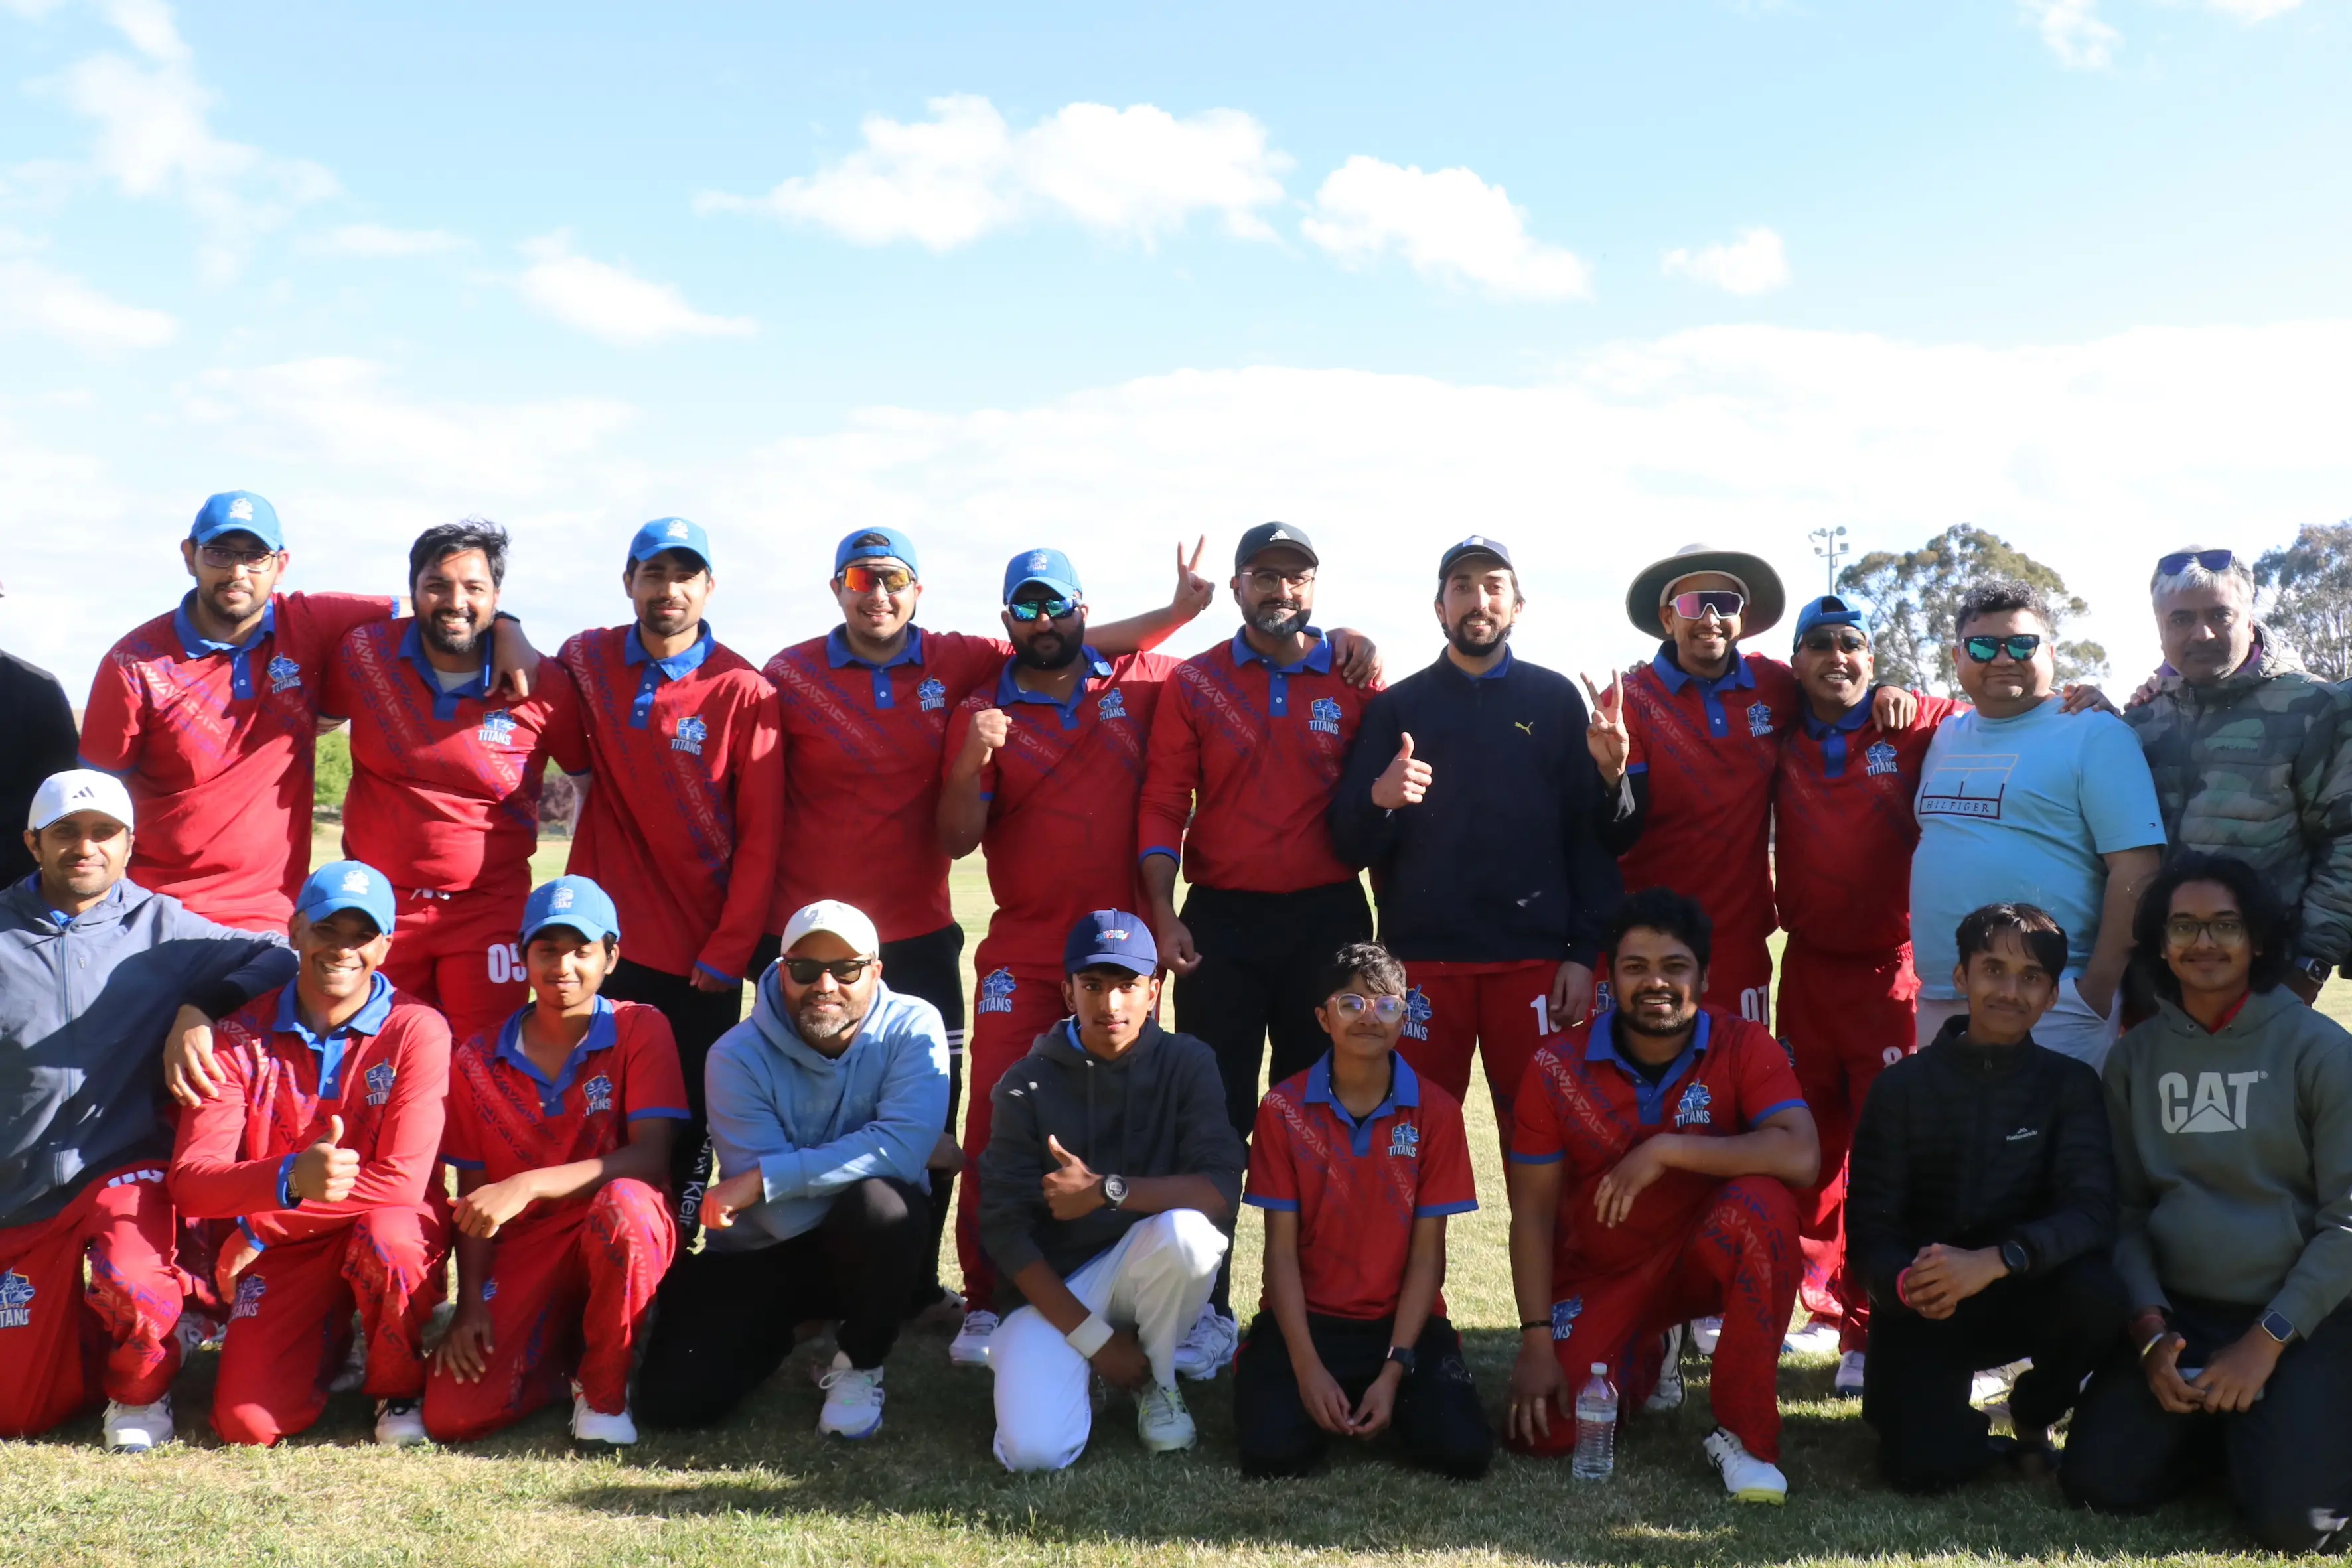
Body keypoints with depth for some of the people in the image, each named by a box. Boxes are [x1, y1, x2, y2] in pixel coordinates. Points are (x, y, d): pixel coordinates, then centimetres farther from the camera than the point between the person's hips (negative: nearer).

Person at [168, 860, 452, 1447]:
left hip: (392, 1229, -2)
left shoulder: (417, 1030, -12)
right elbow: (189, 1182, -14)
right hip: (285, 1253, 2)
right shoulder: (241, 1037, -4)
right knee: (248, 1424, -15)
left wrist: (259, 1227, -18)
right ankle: (326, 1345, 21)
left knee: (387, 1234, -38)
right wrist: (290, 1179, -36)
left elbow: (401, 1181, -19)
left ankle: (398, 1389, -7)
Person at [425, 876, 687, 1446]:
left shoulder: (641, 1029, -5)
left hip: (624, 1242, -2)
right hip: (526, 1251, 3)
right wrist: (470, 1303, -7)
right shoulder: (477, 1062, 5)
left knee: (622, 1203, -40)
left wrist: (527, 1186, -27)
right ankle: (560, 1354, 15)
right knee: (452, 1415, -19)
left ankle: (605, 1389, -14)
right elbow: (472, 1195, 7)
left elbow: (651, 1158, -17)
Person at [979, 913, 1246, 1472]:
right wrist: (1092, 1338, -15)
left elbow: (1222, 1186, -18)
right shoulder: (1028, 1084, -6)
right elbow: (1004, 1227, -9)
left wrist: (1109, 1190, -30)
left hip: (1145, 1267, 1)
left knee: (1185, 1228, -34)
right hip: (1053, 1284, -1)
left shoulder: (1187, 1064, -5)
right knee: (1035, 1450, -25)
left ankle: (1156, 1379, -4)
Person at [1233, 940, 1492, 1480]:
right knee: (1273, 1450, -25)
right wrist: (1307, 1367, -16)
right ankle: (1324, 1396, 10)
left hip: (1404, 1319, 1)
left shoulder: (1436, 1111, -4)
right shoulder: (1284, 1109, -4)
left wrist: (1394, 1371, -14)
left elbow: (1427, 1253, -5)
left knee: (1463, 1451, -21)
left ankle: (1385, 1394, 11)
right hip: (1307, 1317, 0)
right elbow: (1281, 1248, -6)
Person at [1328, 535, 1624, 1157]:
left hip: (1534, 959, 0)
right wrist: (1379, 799, -19)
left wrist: (1586, 953, -3)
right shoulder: (1397, 706, 8)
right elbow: (1351, 845, 3)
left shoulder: (1555, 700, 8)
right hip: (1421, 957, 0)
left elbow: (1590, 831, 4)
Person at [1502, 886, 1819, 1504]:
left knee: (1763, 1203, -34)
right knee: (1545, 1429, -16)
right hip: (1599, 1274, 2)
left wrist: (1667, 1151, -33)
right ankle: (1640, 1359, 23)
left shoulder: (1743, 1047, -14)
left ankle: (1744, 1434, -18)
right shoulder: (1558, 1068, -11)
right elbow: (1532, 1212, -8)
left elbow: (1800, 1158, -31)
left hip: (1706, 1257, -2)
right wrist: (1537, 1342, -14)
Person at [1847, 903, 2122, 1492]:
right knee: (1924, 1467, -25)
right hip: (1923, 1307, -1)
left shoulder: (2070, 1085, -1)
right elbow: (1869, 1226, -7)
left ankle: (2033, 1417, 0)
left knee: (2098, 1293, -32)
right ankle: (1963, 1426, 15)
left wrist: (1995, 1260, -34)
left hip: (2025, 1294, 2)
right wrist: (1905, 1283, -31)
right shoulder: (1904, 1085, -2)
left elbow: (2092, 1212, -16)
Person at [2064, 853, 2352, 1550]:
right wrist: (2150, 1331, -10)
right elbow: (2125, 1210, 4)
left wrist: (2267, 1341, -13)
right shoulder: (2135, 1057, 4)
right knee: (2100, 1481, -13)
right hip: (2176, 1310, 3)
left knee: (2290, 1518, -20)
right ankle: (2215, 1429, 16)